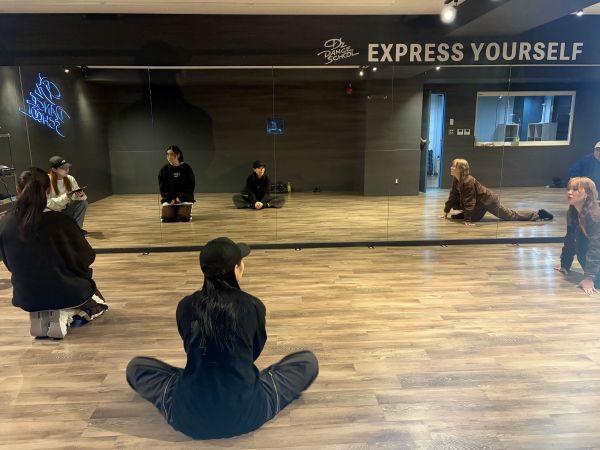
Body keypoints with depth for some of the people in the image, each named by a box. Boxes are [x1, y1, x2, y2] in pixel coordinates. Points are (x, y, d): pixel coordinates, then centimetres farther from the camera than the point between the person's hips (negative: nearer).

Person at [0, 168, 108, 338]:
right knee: (84, 276, 30)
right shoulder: (60, 221, -21)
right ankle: (64, 314, 2)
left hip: (26, 298, 4)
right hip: (65, 293, -4)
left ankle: (38, 317, 9)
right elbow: (86, 258, -9)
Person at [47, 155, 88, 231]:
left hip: (65, 210, 4)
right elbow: (48, 203, -23)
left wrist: (80, 195, -28)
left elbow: (76, 196, -3)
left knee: (83, 202, -17)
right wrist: (65, 197, -32)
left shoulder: (70, 179, -6)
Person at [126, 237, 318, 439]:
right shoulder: (253, 306, -8)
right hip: (246, 414, -1)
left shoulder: (185, 306, -3)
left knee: (136, 366, 24)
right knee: (308, 360, 15)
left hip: (190, 417, 2)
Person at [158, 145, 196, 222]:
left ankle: (187, 210, 15)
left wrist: (180, 197, -11)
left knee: (184, 217, -22)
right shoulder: (164, 169, 2)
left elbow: (191, 185, -1)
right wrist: (171, 199, -11)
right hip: (169, 199, 2)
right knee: (166, 217, -20)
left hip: (184, 198, -1)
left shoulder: (187, 168, -3)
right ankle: (174, 211, 16)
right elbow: (162, 187, 4)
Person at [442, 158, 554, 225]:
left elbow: (469, 201, -32)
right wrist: (446, 212, 1)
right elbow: (453, 195, 2)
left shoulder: (468, 181, -32)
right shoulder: (456, 180, -5)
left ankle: (539, 214, 16)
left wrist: (468, 220, -31)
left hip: (489, 201, -8)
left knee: (512, 216, 5)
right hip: (480, 202, 8)